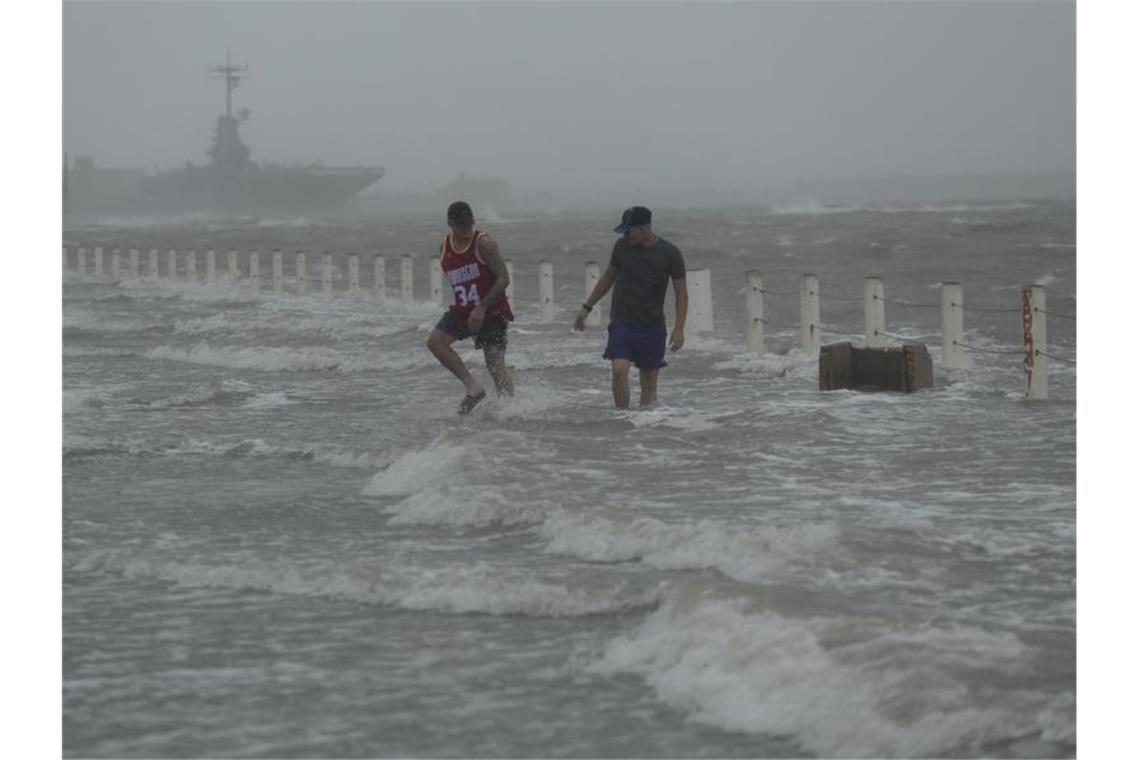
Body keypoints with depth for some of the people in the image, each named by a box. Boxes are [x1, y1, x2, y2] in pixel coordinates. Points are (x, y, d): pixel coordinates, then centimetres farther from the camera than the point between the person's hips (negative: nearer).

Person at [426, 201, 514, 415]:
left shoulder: (484, 243, -16)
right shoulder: (444, 247, 3)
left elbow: (503, 278, -18)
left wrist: (482, 308, -24)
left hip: (492, 312, -6)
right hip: (462, 311, 6)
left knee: (496, 365, -8)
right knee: (435, 341, -13)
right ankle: (473, 387, -9)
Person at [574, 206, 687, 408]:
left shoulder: (669, 253, -6)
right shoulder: (622, 246, 0)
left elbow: (681, 293, -3)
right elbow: (608, 277, 16)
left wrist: (679, 329, -12)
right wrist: (587, 307, 17)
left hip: (652, 325, -1)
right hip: (622, 321, 1)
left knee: (649, 382, 3)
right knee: (619, 369, -19)